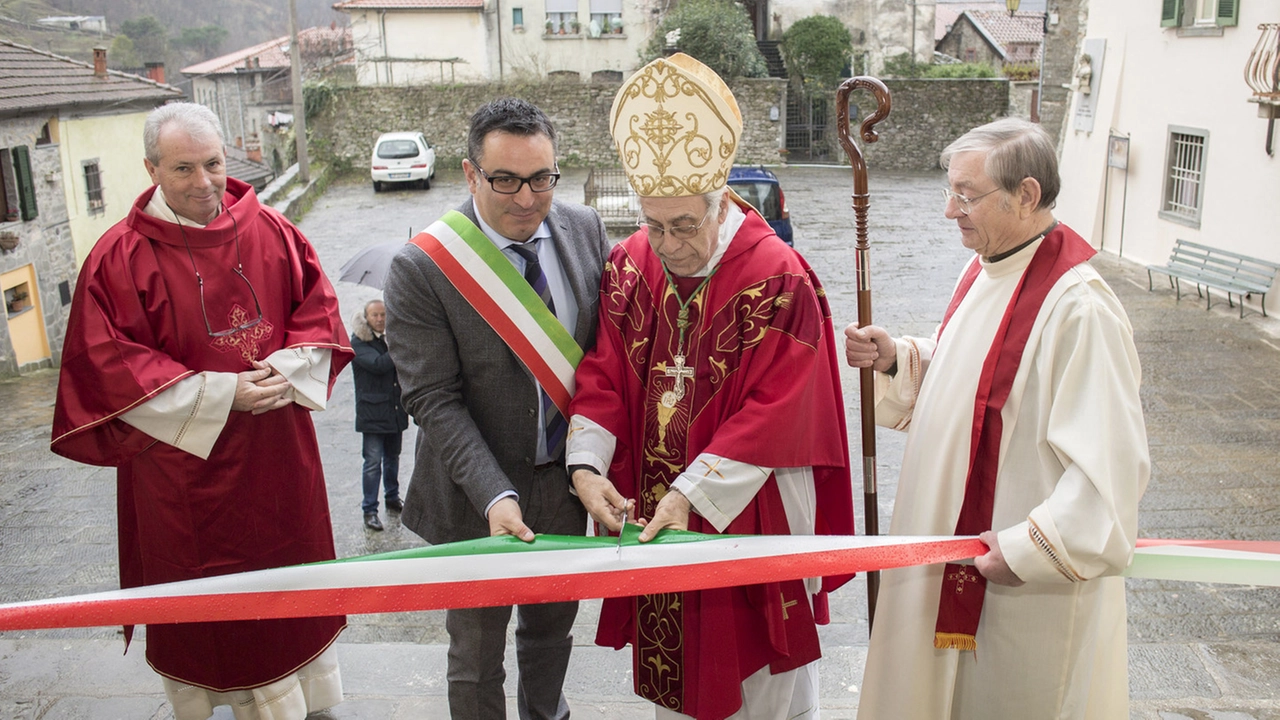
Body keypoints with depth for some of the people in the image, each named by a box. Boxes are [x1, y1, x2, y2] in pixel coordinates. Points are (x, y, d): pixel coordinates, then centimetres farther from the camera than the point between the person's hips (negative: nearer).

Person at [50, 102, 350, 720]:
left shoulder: (270, 232, 0)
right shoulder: (120, 257, -9)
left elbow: (318, 309, 5)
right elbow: (109, 364, -12)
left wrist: (286, 368, -14)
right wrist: (219, 395, -19)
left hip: (278, 447, 4)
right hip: (184, 458, -3)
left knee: (292, 566, 16)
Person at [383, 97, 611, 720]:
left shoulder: (586, 230, -5)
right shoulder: (420, 269, -18)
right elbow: (433, 400, -18)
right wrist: (495, 494, -27)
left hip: (569, 478, 4)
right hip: (480, 496, -4)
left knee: (553, 627, 25)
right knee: (477, 657, 14)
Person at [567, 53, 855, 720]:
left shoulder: (779, 279, -17)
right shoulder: (629, 266, -2)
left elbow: (774, 411, -19)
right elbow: (603, 374, -2)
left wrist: (694, 492, -24)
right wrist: (587, 465, -18)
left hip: (750, 513, -4)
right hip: (650, 511, 4)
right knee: (669, 665, 19)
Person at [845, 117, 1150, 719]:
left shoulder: (1077, 308, -25)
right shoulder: (984, 270, 3)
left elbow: (1112, 462, -27)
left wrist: (1031, 550, -24)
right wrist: (894, 360, -2)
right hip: (951, 550, 8)